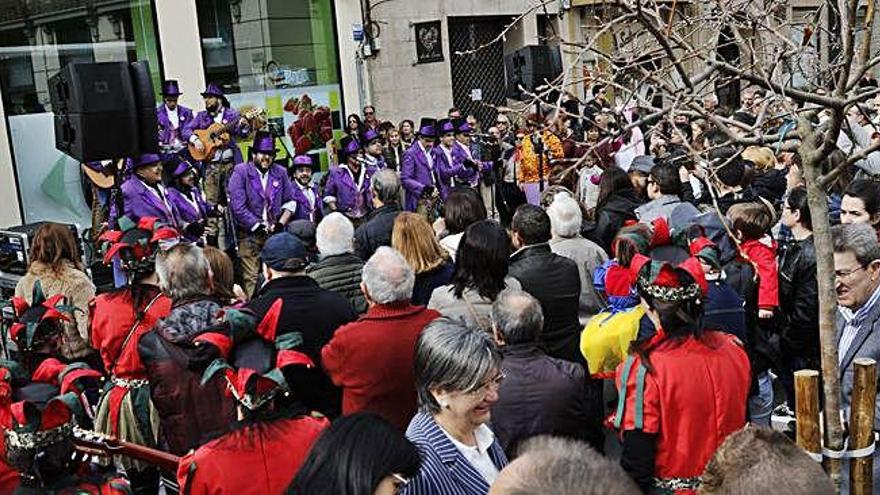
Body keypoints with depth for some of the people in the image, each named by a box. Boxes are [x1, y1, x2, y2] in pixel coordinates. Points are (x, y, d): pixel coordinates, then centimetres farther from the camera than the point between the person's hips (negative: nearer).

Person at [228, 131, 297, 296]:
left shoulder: (280, 172, 10)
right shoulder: (241, 172, -4)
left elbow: (290, 201, 14)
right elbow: (238, 207, -11)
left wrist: (281, 224, -1)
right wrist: (260, 227, -12)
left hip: (275, 233, 4)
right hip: (250, 234, -4)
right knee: (251, 278, -7)